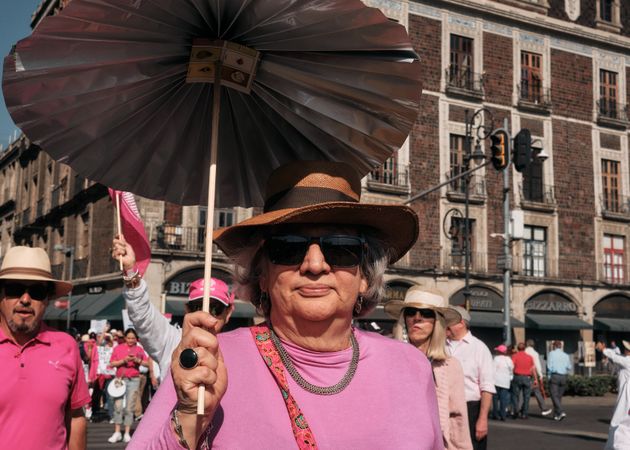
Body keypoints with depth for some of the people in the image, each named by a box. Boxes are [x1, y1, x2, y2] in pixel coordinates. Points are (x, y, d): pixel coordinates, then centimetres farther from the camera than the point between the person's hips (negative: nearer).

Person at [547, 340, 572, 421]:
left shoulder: (552, 353, 1)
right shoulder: (566, 355, 12)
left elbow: (549, 366, -6)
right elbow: (569, 367, 8)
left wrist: (549, 376, 0)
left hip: (554, 376, -5)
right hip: (564, 377, 5)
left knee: (555, 396, -5)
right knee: (559, 396, 13)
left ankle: (561, 412, -22)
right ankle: (556, 415, 16)